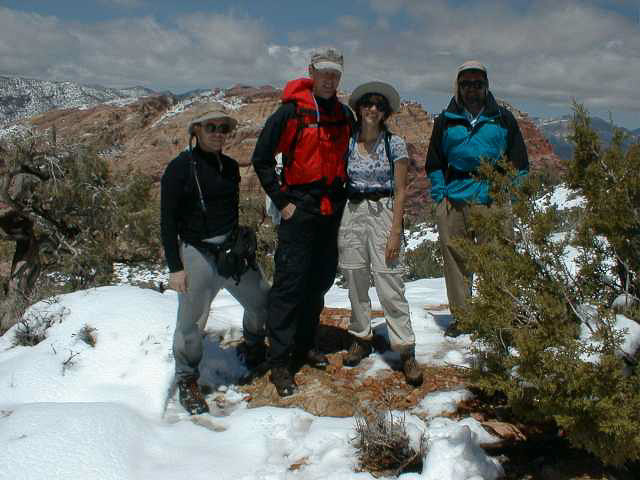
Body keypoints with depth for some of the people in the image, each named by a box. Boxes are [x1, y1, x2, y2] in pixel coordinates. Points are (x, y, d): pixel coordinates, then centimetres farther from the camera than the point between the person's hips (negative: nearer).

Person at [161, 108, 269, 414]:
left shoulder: (230, 166, 8)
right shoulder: (181, 167, -10)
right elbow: (168, 221, -10)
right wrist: (175, 267, -14)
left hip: (233, 250, 6)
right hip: (197, 254, -6)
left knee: (262, 300, 13)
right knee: (192, 322, -1)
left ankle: (254, 351, 41)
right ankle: (187, 381, 21)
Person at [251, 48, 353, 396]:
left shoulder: (345, 115, 8)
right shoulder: (291, 112, -8)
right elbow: (261, 158, -5)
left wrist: (345, 194, 12)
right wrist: (281, 201, -8)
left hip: (333, 210, 6)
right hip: (300, 207, -6)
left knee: (320, 281, 12)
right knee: (290, 282, -8)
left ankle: (304, 344, 28)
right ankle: (280, 361, -1)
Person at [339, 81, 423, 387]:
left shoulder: (395, 144, -1)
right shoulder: (347, 142, 7)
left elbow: (400, 191, -3)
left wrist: (395, 232, -10)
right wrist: (336, 225, 5)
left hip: (383, 212, -3)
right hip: (351, 213, 3)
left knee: (390, 285, -8)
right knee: (355, 281, 9)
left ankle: (406, 352, 0)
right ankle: (361, 338, 26)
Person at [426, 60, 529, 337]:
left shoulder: (504, 119, 11)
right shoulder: (446, 121, 12)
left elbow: (520, 162, 13)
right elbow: (434, 163, 17)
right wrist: (440, 196, 5)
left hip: (494, 202, -1)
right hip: (453, 202, 1)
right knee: (456, 260, 4)